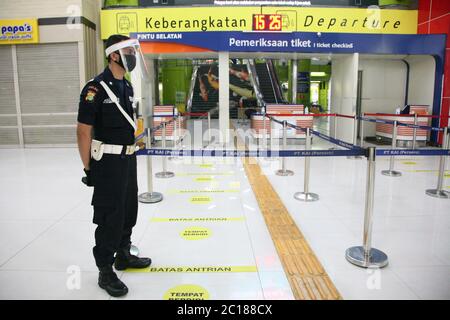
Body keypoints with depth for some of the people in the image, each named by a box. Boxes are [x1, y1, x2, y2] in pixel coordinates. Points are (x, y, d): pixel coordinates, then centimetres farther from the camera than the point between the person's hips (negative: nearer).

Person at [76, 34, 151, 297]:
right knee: (110, 217, 0)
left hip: (128, 158, 8)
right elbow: (83, 131, -15)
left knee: (128, 211, 18)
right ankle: (105, 272, 17)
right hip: (108, 162, -8)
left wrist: (132, 151, 17)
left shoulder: (127, 86, 10)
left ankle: (123, 256, 37)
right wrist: (89, 168, -14)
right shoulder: (96, 88, -15)